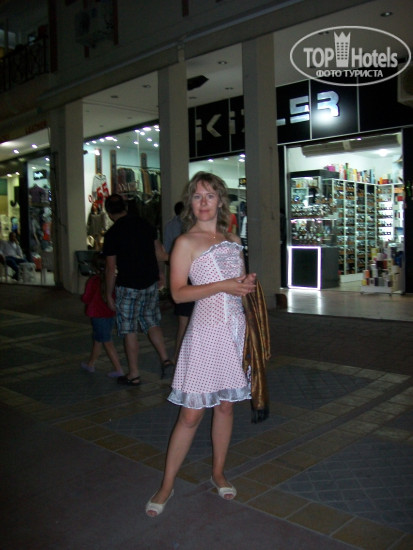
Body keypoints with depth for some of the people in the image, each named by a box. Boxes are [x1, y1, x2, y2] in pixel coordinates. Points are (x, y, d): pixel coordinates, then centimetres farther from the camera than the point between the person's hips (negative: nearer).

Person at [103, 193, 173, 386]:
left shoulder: (112, 233, -10)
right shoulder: (145, 225, 5)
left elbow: (111, 268, -9)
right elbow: (160, 255, 9)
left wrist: (109, 294, 0)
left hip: (128, 286, -5)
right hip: (151, 282, 5)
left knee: (129, 330, 3)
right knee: (151, 321, 20)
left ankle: (133, 375, 10)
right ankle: (165, 358, 14)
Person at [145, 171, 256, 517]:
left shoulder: (233, 239, 13)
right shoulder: (186, 242, -4)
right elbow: (179, 292, -12)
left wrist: (249, 283, 2)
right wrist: (223, 286, -19)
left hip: (236, 327, 5)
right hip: (207, 330, -5)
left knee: (226, 405, 13)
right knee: (192, 413, -2)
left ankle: (218, 472, 31)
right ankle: (167, 485, 14)